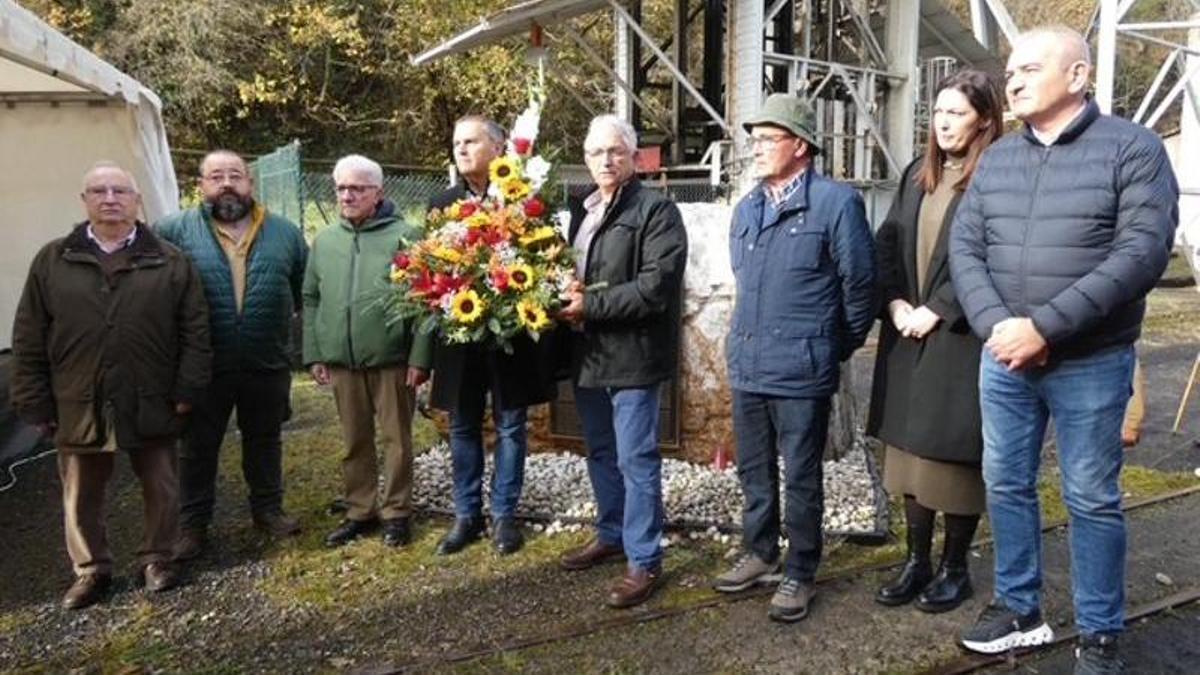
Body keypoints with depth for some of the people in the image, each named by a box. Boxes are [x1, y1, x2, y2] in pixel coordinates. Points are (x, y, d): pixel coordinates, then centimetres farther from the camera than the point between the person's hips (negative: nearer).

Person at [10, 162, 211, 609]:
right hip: (78, 406, 1)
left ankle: (156, 559, 29)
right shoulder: (52, 261, 3)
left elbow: (194, 331, -1)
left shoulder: (169, 261, 0)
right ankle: (91, 570, 30)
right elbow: (28, 341, 3)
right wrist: (35, 403, 0)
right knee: (82, 496, 13)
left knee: (161, 490, 10)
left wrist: (187, 390, -6)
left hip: (151, 405, -1)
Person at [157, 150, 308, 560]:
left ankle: (268, 509, 33)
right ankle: (192, 525, 24)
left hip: (268, 364, 2)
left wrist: (281, 320, 6)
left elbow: (306, 288, 11)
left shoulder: (284, 232, 3)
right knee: (198, 448, 10)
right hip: (204, 365, -1)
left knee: (264, 442, 16)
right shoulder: (175, 230, -4)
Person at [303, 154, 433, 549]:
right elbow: (311, 300, 13)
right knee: (354, 441, 13)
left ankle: (396, 513, 19)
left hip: (391, 359, -4)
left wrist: (419, 357, -13)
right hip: (341, 360, 4)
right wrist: (314, 354, 6)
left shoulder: (404, 236, -5)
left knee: (396, 439, 6)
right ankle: (360, 511, 26)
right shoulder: (324, 241, 11)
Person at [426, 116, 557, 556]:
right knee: (463, 428, 12)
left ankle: (504, 516, 21)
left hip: (510, 334, -3)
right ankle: (467, 515, 25)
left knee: (509, 427, 8)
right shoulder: (441, 204, 9)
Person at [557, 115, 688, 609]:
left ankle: (644, 561, 10)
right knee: (601, 454, 19)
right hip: (588, 353, 8)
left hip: (633, 354, -8)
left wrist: (590, 305, -20)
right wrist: (564, 296, -1)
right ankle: (612, 535, 36)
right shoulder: (582, 210, 15)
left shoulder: (656, 210, -9)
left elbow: (657, 285, -19)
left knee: (636, 459, -1)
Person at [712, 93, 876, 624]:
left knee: (800, 478, 6)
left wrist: (837, 348, 3)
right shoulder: (746, 209, 12)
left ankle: (799, 575, 21)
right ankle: (760, 555, 35)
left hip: (801, 371, -6)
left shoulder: (836, 201, -9)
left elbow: (859, 283, -5)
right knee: (753, 471, 17)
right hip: (746, 366, 6)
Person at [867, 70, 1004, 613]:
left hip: (962, 338, -6)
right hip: (909, 338, 6)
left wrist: (936, 311, -15)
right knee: (911, 449, 11)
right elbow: (887, 241, 10)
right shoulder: (918, 175, 13)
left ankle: (954, 568, 20)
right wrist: (895, 303, -4)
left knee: (956, 454, 3)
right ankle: (916, 561, 24)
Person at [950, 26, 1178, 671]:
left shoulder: (1133, 148, -7)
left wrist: (1045, 327, -23)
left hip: (1090, 365, -4)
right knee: (1006, 487, 13)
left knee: (1091, 501, 7)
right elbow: (964, 248, 2)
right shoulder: (997, 158, 7)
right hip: (1003, 360, 5)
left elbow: (1142, 252, -16)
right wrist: (995, 325, -15)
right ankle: (1019, 610, 31)